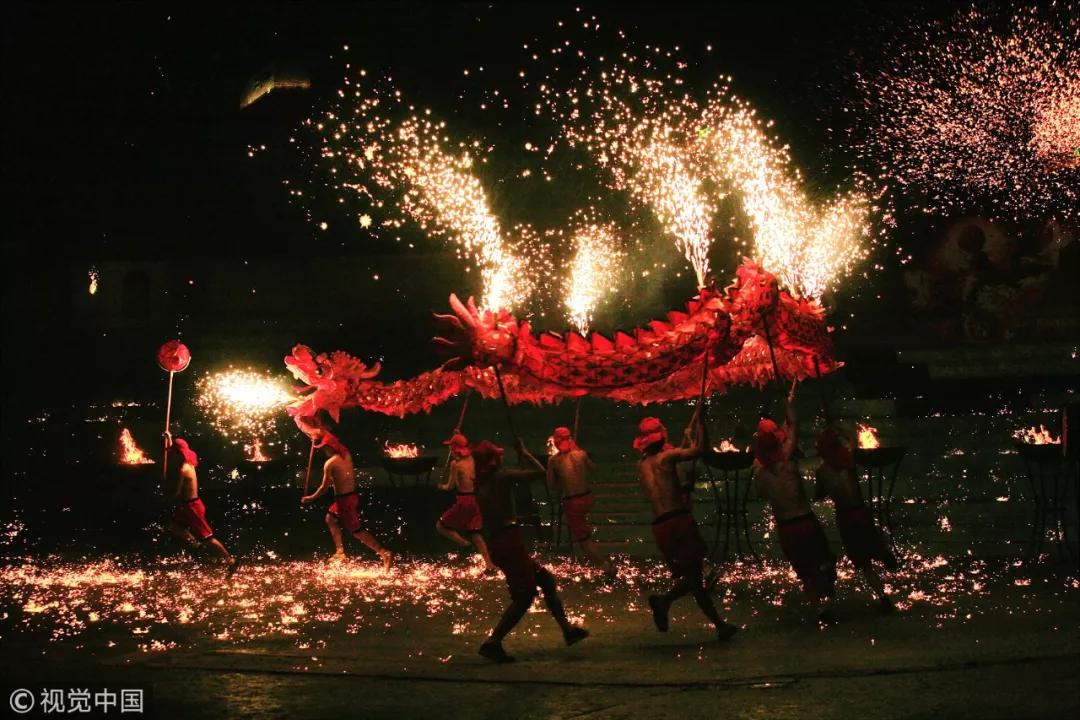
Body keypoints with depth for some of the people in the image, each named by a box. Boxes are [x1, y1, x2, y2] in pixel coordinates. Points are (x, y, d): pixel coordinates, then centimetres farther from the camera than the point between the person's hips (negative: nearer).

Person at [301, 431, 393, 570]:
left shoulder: (329, 463, -15)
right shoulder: (346, 455, 5)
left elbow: (324, 487, -12)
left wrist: (310, 498, 2)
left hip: (345, 500, -9)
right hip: (353, 495, 9)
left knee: (357, 531, -7)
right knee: (330, 518, 28)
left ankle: (384, 553, -18)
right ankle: (340, 551, 29)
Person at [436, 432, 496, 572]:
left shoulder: (455, 463, -12)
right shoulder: (471, 460, 6)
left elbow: (451, 486, -11)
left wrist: (442, 486, 14)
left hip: (463, 501, -7)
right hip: (473, 499, 7)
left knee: (440, 525, 9)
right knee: (476, 535, 12)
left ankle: (463, 543, -6)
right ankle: (489, 565, 7)